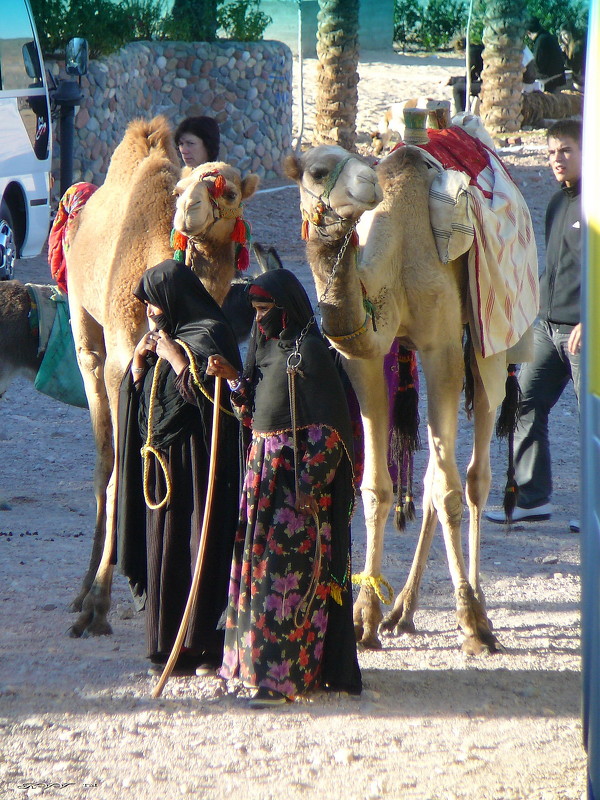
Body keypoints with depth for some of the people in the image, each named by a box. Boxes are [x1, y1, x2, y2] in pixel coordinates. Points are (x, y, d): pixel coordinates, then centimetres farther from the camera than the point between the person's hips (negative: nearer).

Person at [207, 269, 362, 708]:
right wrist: (233, 377, 0)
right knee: (258, 559, 10)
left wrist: (312, 481, -20)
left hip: (299, 468, -9)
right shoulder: (268, 345, 13)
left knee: (284, 569, -10)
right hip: (265, 463, 9)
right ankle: (256, 661, 17)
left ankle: (281, 676, -11)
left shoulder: (310, 350, -13)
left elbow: (328, 421, -16)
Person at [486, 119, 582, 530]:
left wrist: (587, 322, -20)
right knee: (525, 405, 4)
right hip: (548, 326, 9)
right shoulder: (558, 203, 16)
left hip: (583, 330, -9)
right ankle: (532, 497, 10)